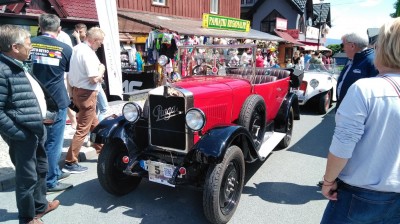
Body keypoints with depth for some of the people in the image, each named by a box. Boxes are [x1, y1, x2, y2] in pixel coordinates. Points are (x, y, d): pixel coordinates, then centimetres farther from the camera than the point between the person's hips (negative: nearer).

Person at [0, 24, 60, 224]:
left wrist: (45, 114, 15)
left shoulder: (20, 66, 11)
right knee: (27, 177, 6)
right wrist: (17, 133, -23)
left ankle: (40, 205, 44)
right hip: (23, 134, -10)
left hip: (37, 129, 10)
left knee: (41, 170, 24)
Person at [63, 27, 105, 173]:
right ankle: (70, 163, 5)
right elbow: (94, 79, -23)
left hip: (77, 90, 10)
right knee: (83, 129, -1)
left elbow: (77, 71, 14)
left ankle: (101, 149, 37)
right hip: (86, 93, -10)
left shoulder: (77, 48, 7)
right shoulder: (89, 54, -20)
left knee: (94, 124, 22)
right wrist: (101, 69, -4)